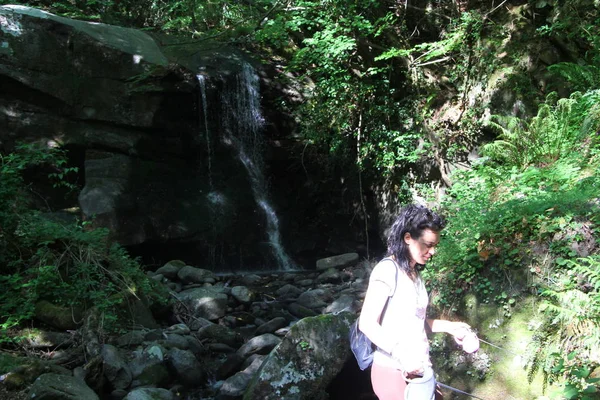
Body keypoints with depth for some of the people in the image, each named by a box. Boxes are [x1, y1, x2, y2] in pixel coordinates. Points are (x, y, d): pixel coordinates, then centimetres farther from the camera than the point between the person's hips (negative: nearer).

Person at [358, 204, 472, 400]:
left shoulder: (414, 273, 12)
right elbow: (367, 323, -19)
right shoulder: (387, 270, -13)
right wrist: (401, 354, -27)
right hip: (394, 371, -8)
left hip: (418, 369, 8)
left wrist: (449, 326, 10)